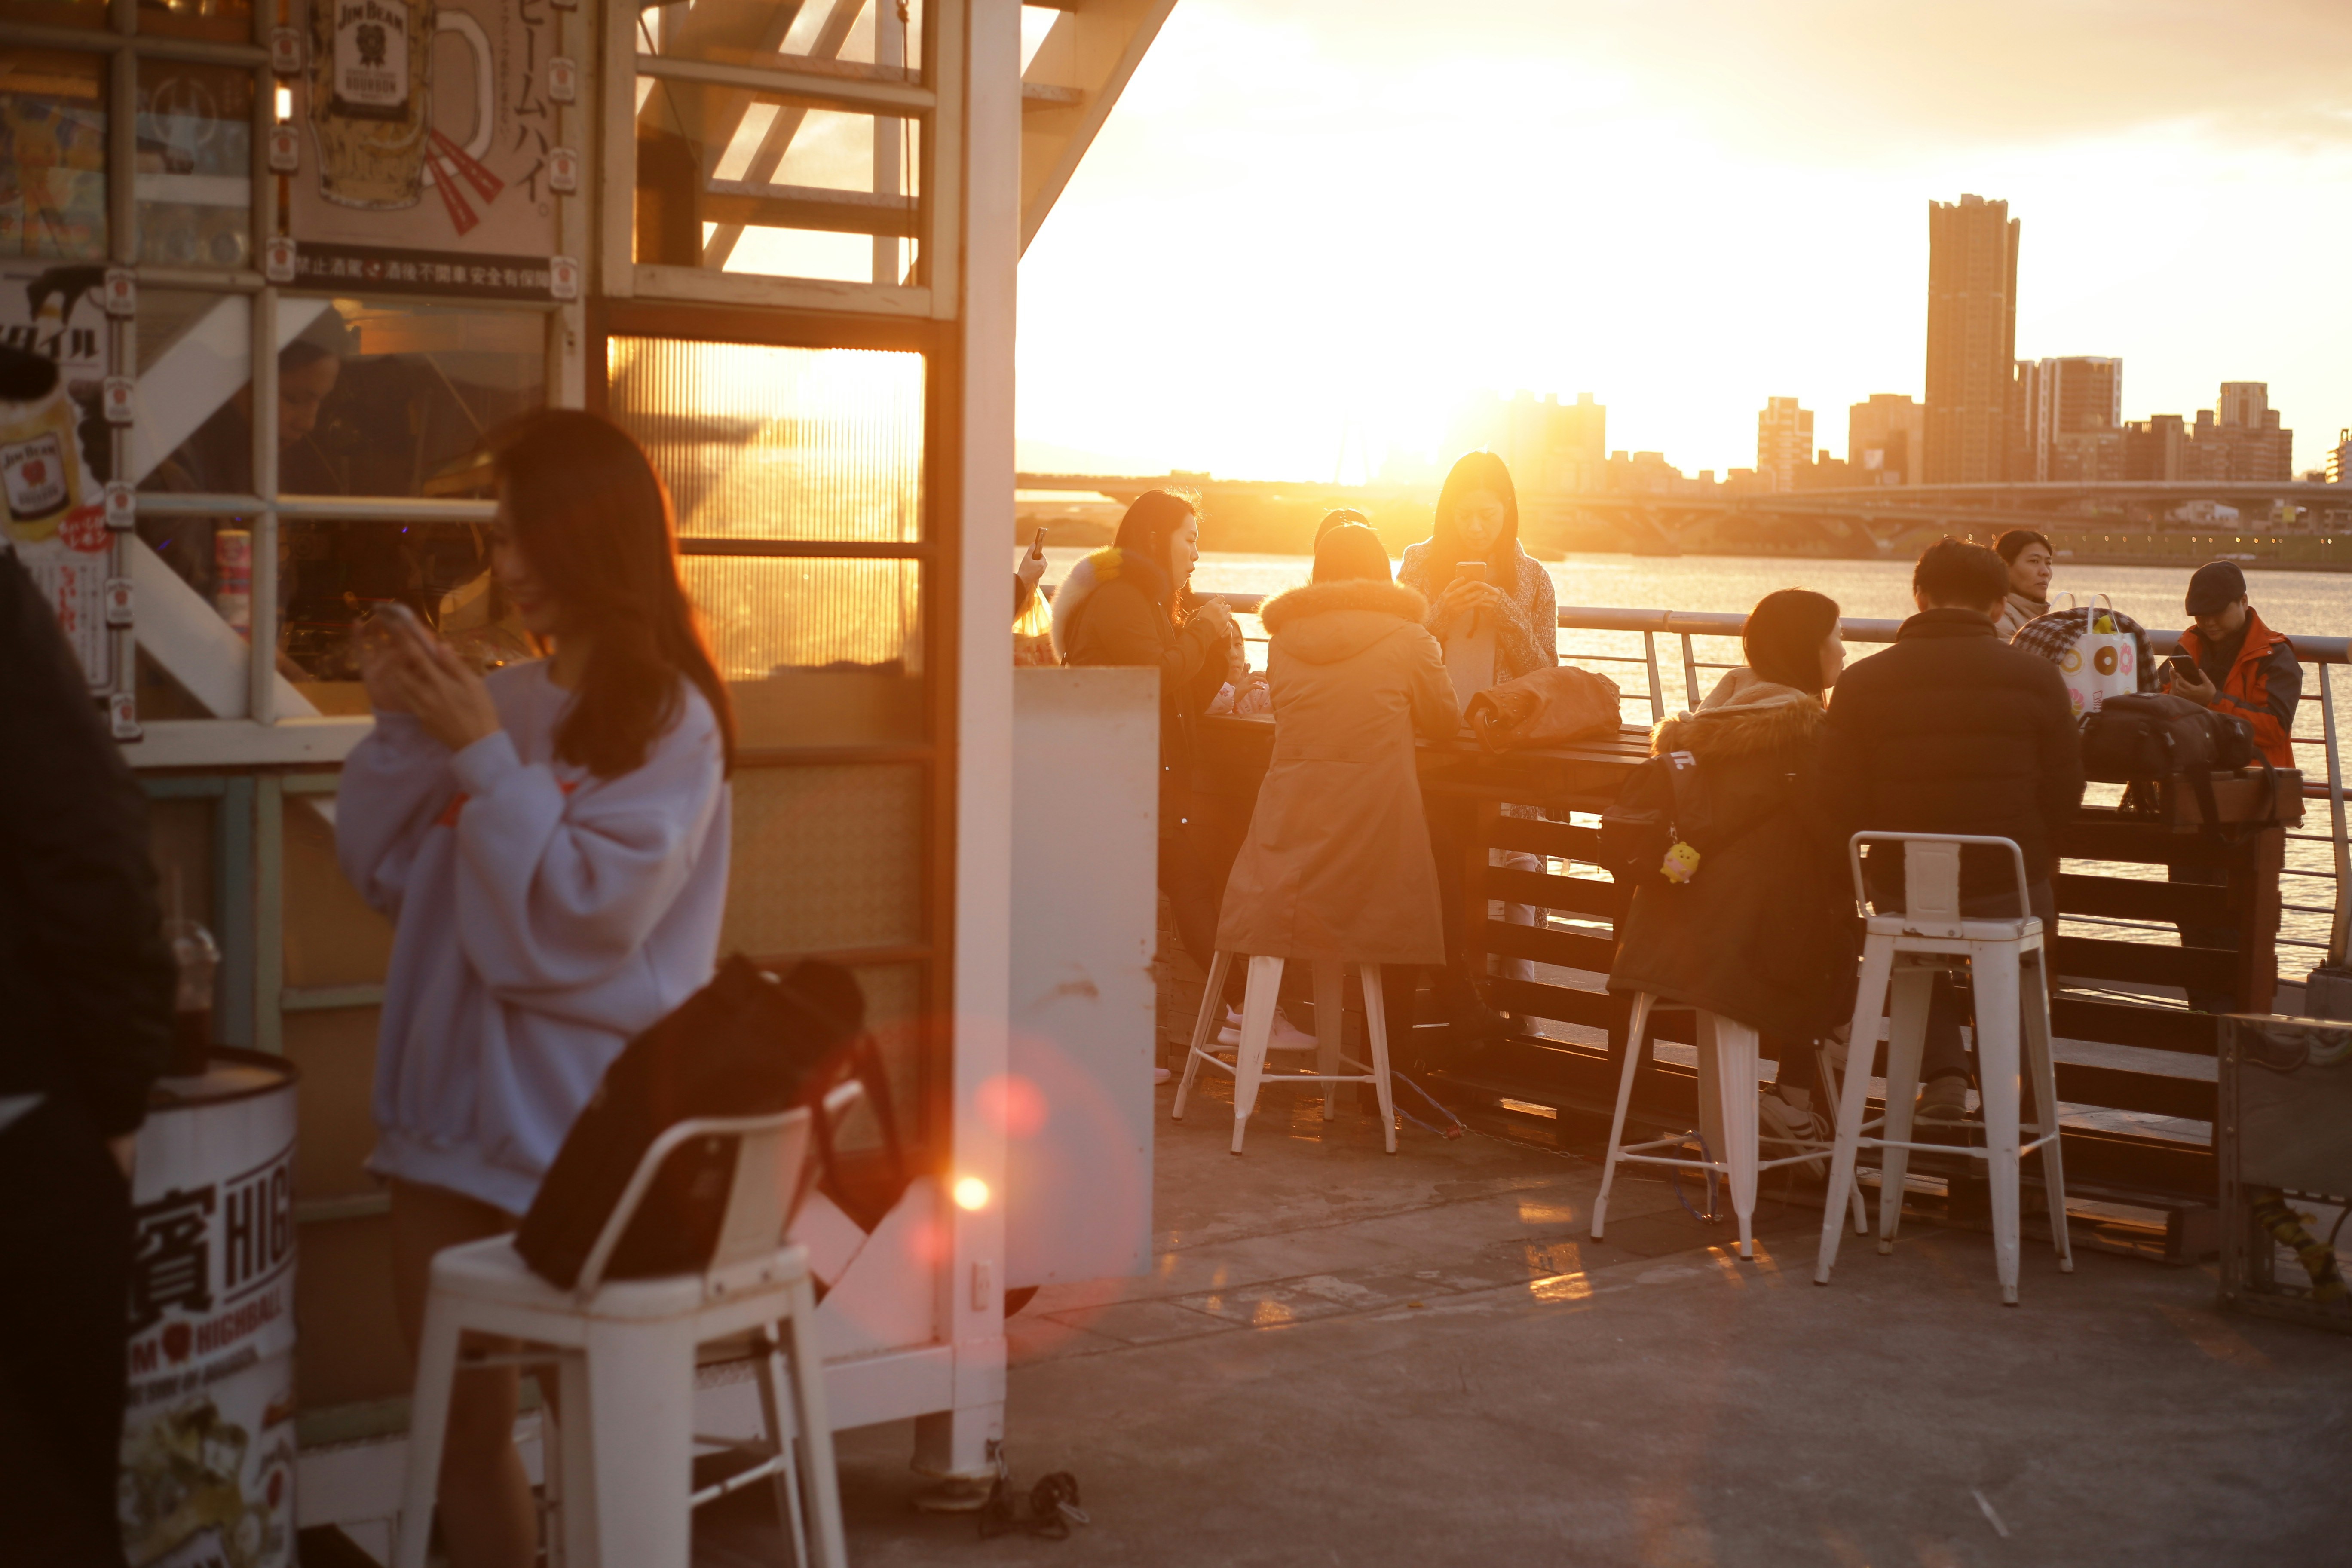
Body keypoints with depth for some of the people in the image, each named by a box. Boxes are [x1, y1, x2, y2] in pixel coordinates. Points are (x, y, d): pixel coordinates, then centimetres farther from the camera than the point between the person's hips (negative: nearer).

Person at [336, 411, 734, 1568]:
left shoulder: (668, 720, -9)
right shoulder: (502, 699, 7)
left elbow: (579, 920, -18)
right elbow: (386, 874, 11)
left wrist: (481, 754, -17)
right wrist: (401, 728, -2)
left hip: (576, 1112, -6)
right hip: (453, 1096, 6)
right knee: (455, 1411, 12)